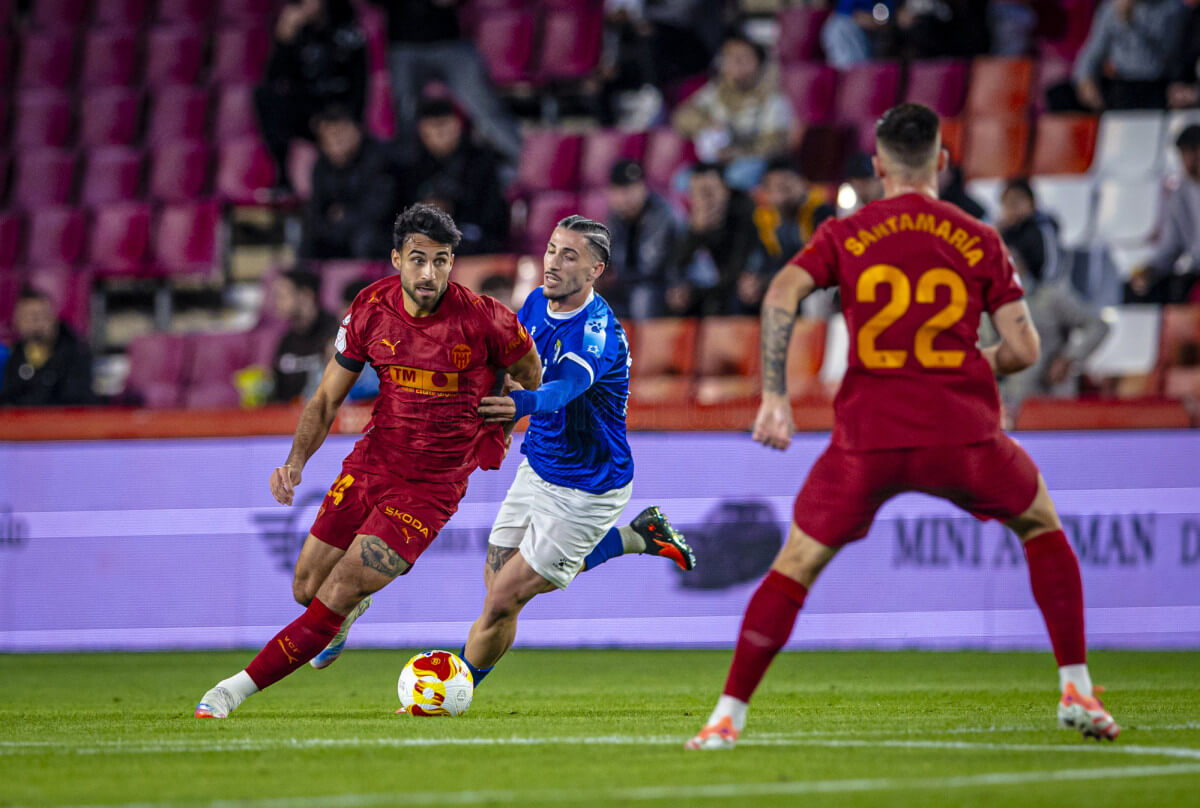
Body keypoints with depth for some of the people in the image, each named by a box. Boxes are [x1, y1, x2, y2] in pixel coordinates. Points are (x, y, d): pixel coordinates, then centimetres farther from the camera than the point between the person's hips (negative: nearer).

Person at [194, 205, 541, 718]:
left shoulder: (484, 319, -18)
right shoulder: (371, 309, -7)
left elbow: (530, 374, 4)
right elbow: (327, 398, 2)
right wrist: (296, 460, -12)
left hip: (433, 483, -4)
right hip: (373, 460, 4)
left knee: (339, 593, -15)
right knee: (307, 590, 8)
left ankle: (238, 688, -6)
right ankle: (352, 610, 46)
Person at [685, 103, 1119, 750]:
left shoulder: (844, 236, 7)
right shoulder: (979, 241, 7)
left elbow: (781, 295, -9)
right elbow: (1023, 348, 3)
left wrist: (774, 395, -9)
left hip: (868, 438, 0)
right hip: (963, 433, 0)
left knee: (796, 566, 12)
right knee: (1041, 526, 25)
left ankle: (727, 717, 4)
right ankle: (1076, 691, 18)